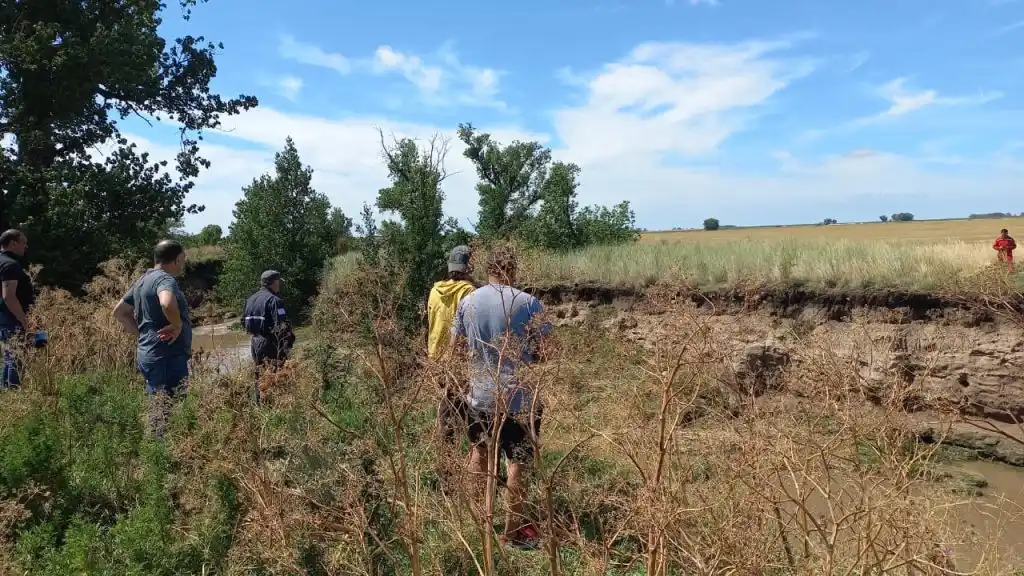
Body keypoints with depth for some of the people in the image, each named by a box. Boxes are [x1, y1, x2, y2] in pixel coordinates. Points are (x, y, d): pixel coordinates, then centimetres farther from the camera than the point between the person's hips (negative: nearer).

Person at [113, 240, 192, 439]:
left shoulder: (143, 280, 17)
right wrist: (177, 325, -19)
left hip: (148, 354, 10)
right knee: (170, 415, -7)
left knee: (157, 413, 16)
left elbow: (119, 311, 26)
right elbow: (167, 303, -36)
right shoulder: (165, 279, -13)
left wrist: (142, 333, 18)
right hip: (168, 357, -10)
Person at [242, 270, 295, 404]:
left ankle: (258, 401, 24)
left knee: (260, 373, 18)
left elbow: (244, 321, 17)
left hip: (255, 342, 8)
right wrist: (289, 342, -12)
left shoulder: (251, 299, 11)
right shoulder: (274, 300, -16)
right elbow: (282, 324, -22)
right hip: (270, 343, -8)